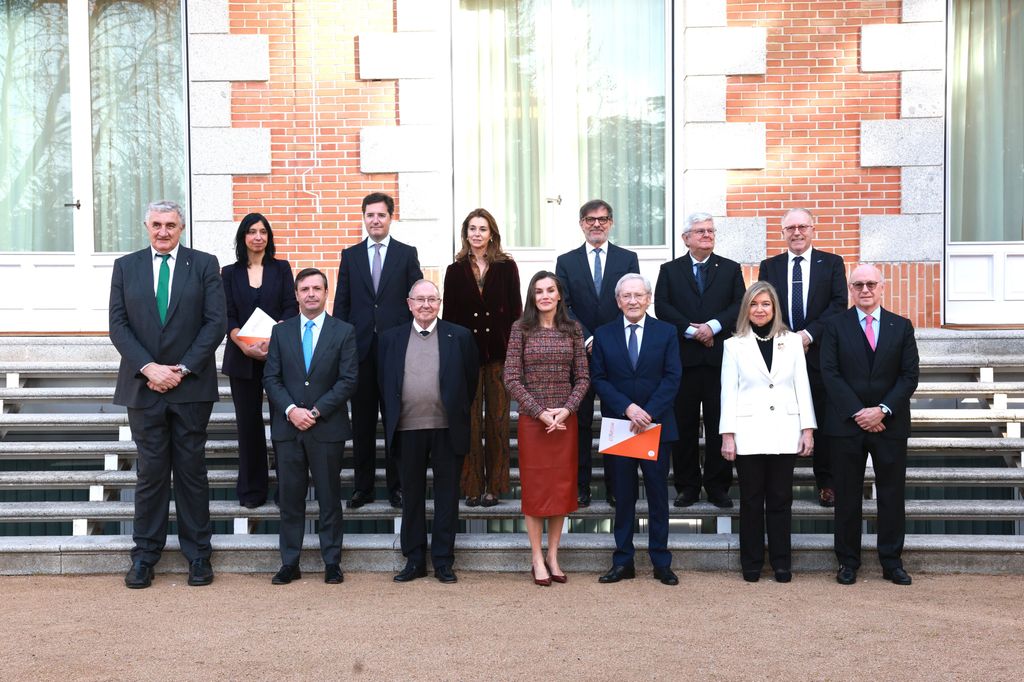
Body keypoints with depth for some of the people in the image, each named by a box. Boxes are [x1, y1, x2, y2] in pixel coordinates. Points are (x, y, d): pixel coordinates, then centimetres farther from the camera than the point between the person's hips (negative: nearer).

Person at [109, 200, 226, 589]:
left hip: (191, 385, -1)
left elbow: (215, 322, -3)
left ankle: (198, 554, 15)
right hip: (143, 384, 1)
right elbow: (118, 325, 2)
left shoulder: (204, 265, 3)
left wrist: (182, 369, -11)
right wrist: (149, 367, -11)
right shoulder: (125, 267, 9)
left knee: (192, 470, 5)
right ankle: (144, 555, 16)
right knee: (150, 472, 5)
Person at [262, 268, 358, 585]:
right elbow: (271, 377, 5)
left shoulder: (344, 332, 2)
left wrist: (316, 411, -12)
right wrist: (291, 410, -10)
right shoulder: (281, 331, 9)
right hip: (287, 427, 2)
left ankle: (332, 563, 14)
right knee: (290, 499, 6)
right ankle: (289, 564, 14)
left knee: (329, 499, 5)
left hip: (327, 428, -2)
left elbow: (348, 380, -5)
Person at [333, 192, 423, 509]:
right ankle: (363, 486, 16)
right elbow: (341, 303, 9)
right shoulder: (350, 255, 10)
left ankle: (396, 485, 13)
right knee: (362, 421, 7)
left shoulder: (407, 254, 5)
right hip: (360, 348, 2)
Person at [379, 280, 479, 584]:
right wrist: (391, 423, 7)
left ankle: (443, 561, 16)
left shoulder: (460, 336, 2)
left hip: (447, 429, -1)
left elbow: (471, 380, 7)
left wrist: (459, 415, 6)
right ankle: (414, 561, 21)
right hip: (407, 430, 1)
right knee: (412, 495, 10)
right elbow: (385, 385, 11)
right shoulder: (391, 338, 7)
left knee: (447, 496, 5)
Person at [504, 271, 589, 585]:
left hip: (566, 420, 2)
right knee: (534, 486, 3)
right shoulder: (521, 328, -2)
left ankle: (553, 556, 19)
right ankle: (537, 559, 13)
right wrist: (541, 412, -13)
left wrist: (566, 410, -11)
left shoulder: (573, 329, 4)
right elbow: (512, 378, -6)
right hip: (532, 419, -2)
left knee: (562, 486, 7)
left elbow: (583, 377, 4)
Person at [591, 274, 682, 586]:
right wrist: (628, 408, -15)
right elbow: (599, 379, -1)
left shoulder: (666, 332, 2)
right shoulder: (603, 335, 4)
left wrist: (648, 413, -15)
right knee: (623, 497, 7)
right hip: (618, 426, 1)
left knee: (658, 495, 6)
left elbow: (673, 377, -4)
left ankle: (661, 562, 14)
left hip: (656, 425, 0)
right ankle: (623, 562, 15)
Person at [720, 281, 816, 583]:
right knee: (751, 500, 5)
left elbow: (802, 387, 7)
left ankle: (781, 562, 15)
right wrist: (727, 435, -4)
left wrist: (808, 429, 1)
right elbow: (728, 392, 2)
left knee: (780, 500, 5)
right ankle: (751, 563, 14)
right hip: (748, 434, -1)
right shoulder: (734, 345, 6)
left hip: (784, 432, 1)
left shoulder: (792, 341, 9)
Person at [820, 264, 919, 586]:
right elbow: (830, 373, -4)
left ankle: (892, 562, 17)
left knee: (892, 495, 6)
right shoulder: (835, 326, 3)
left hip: (890, 424, 1)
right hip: (846, 424, -1)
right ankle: (848, 562, 14)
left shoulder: (902, 326, 7)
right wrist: (858, 413, -13)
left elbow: (910, 375, 1)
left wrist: (882, 410, -11)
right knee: (847, 496, 4)